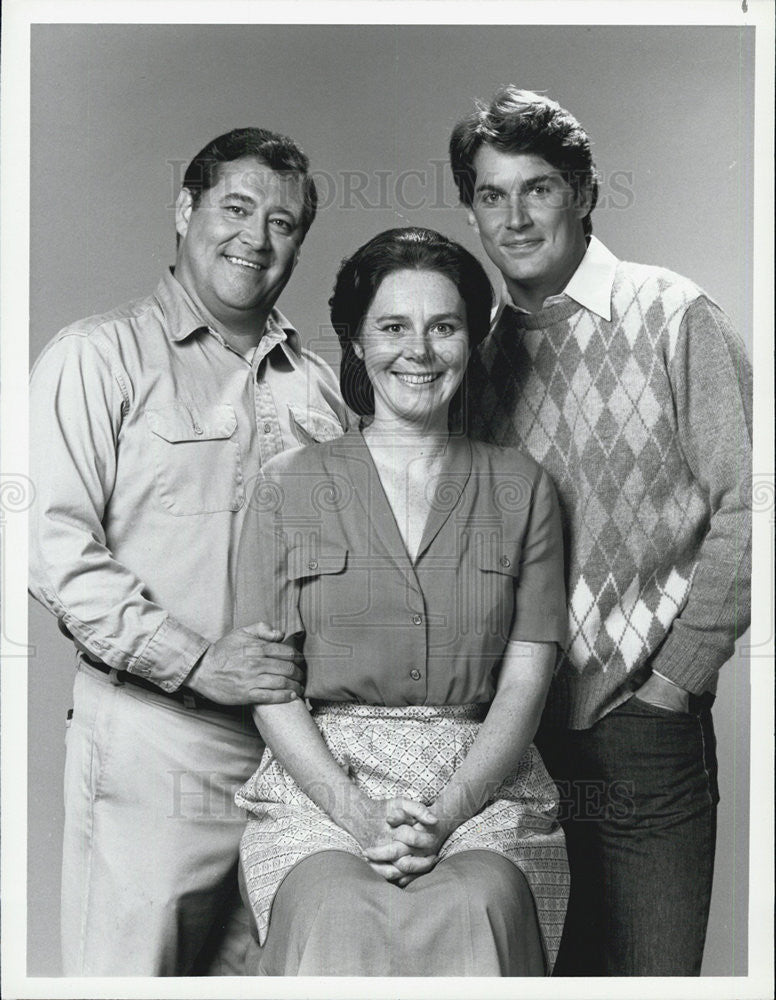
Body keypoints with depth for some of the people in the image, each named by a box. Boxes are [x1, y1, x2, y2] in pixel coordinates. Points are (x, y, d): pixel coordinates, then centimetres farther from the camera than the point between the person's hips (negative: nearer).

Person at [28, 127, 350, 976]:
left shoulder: (315, 383, 15)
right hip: (151, 739, -4)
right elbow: (52, 547, -10)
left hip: (296, 743, 5)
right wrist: (198, 661, -17)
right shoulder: (98, 356, 0)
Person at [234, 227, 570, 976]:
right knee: (339, 915, -32)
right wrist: (355, 811, -12)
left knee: (474, 909, -31)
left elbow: (525, 682, 4)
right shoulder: (290, 485, 10)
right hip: (320, 779, 0)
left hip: (482, 782, 1)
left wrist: (445, 813, -12)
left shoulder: (520, 488, 12)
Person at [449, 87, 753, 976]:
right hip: (512, 733, 3)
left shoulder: (672, 317, -3)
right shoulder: (481, 354, 9)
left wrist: (671, 682, -8)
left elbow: (742, 511, -6)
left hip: (640, 734, -3)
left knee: (652, 968, 5)